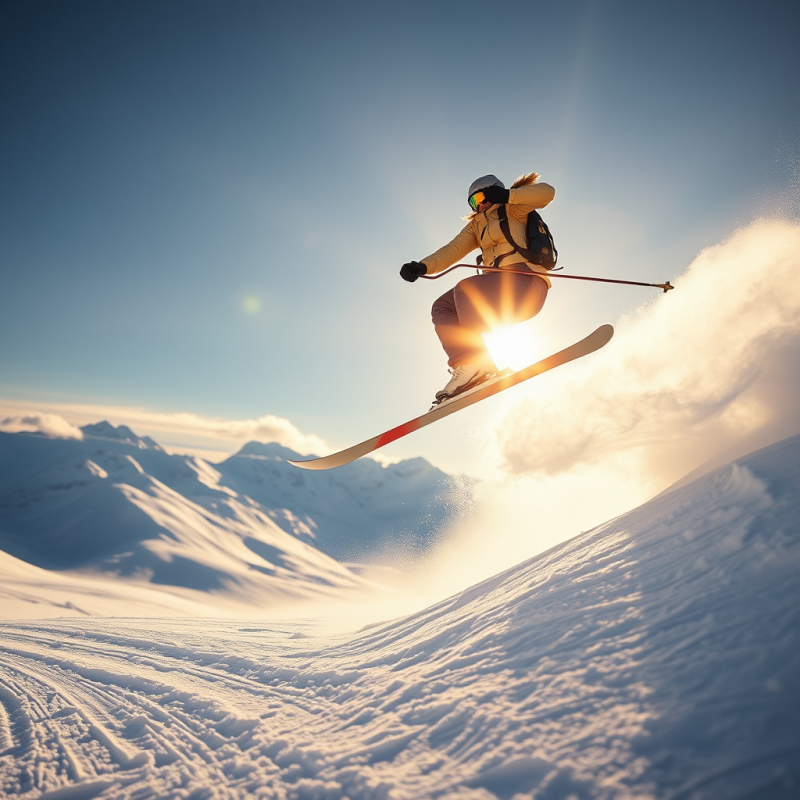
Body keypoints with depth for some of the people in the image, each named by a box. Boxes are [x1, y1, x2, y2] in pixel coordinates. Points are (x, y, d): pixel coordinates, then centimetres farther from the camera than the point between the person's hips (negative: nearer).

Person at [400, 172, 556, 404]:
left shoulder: (512, 210, 10)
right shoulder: (476, 226, 27)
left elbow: (547, 192, -5)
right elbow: (453, 250, 11)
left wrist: (506, 195, -12)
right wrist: (422, 267, -6)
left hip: (528, 282, -7)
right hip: (501, 297, 8)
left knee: (465, 289, -26)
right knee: (442, 308, 0)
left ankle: (478, 365, -24)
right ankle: (465, 364, -19)